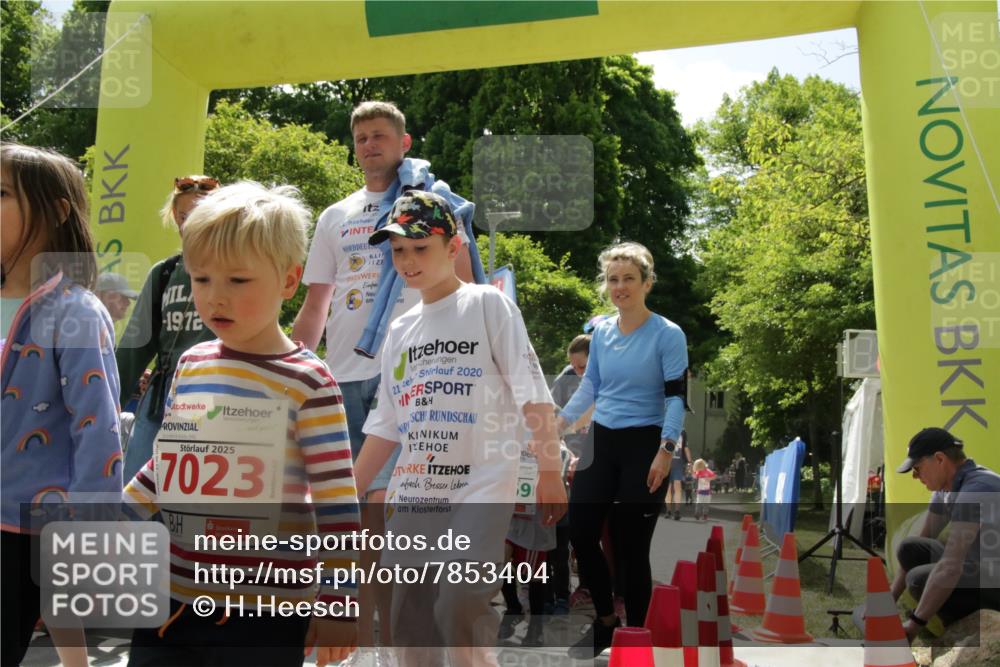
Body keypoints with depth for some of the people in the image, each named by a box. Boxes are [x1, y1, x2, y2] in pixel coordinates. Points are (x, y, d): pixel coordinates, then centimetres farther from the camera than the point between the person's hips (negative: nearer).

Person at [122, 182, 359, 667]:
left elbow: (337, 499, -11)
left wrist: (336, 602, -11)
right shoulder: (191, 363, 5)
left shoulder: (307, 382, -13)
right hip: (170, 596, 6)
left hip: (264, 613, -5)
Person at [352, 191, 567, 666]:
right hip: (412, 499, 6)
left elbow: (532, 395, -7)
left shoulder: (488, 304, -2)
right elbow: (386, 427, 17)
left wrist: (550, 473, -14)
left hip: (479, 493, -6)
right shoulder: (400, 331, 15)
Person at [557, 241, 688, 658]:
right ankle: (605, 620, 25)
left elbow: (676, 398, -12)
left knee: (633, 546, 1)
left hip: (643, 446, -5)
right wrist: (560, 422, 10)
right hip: (601, 442, 5)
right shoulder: (600, 331, 7)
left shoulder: (668, 335, -9)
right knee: (580, 532, 2)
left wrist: (665, 451, -21)